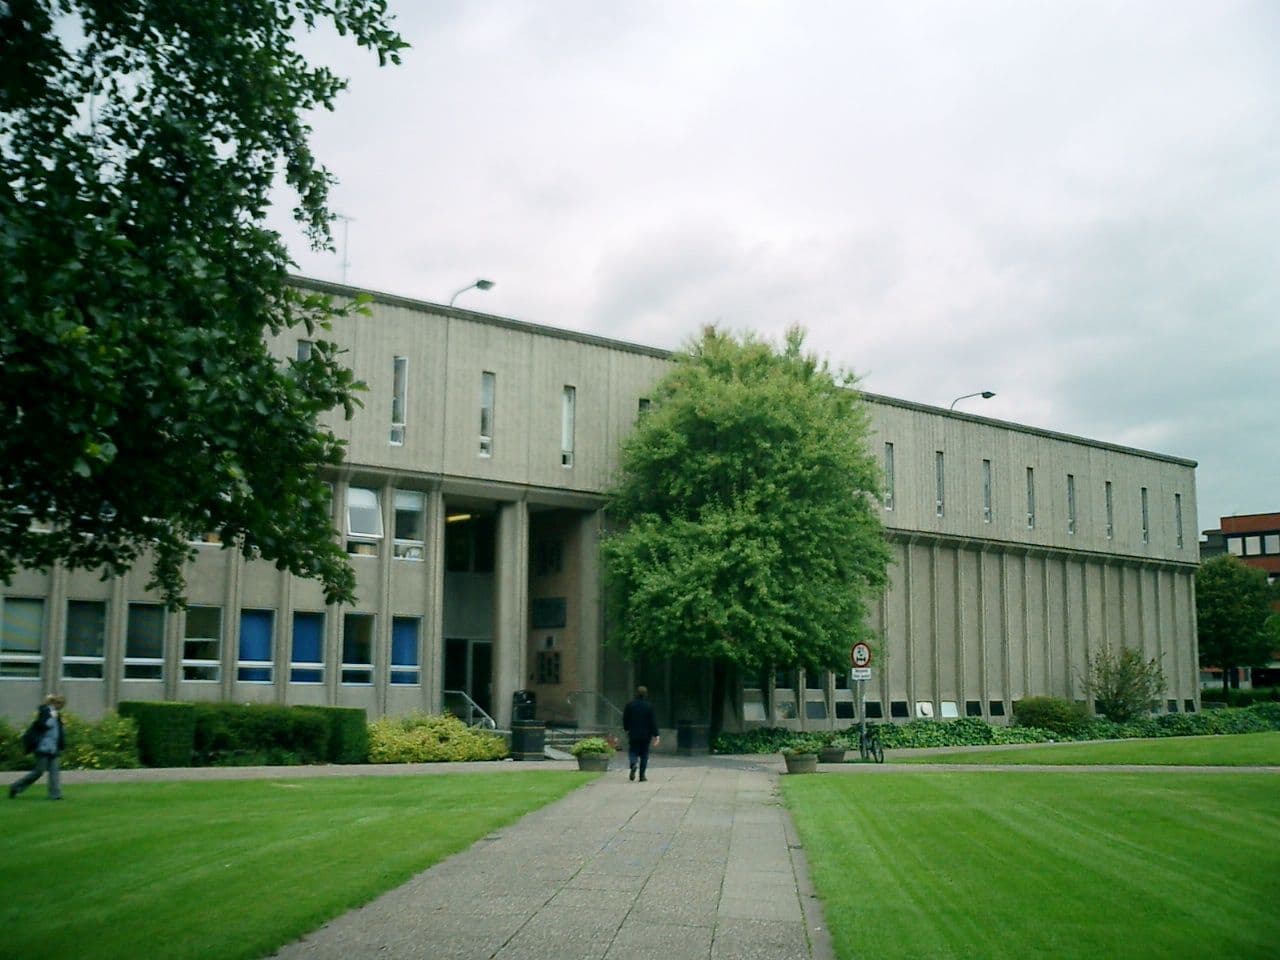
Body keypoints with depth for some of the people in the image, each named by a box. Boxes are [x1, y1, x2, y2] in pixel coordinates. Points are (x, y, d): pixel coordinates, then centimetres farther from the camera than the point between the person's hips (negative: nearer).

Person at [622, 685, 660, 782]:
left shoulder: (629, 705, -2)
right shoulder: (649, 706, -6)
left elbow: (625, 720, 4)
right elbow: (653, 722, -8)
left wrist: (627, 729, 21)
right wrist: (655, 735, -6)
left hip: (633, 734, 0)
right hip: (646, 734, 0)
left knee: (633, 751, 9)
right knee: (644, 755, 9)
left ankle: (634, 763, -24)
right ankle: (642, 775, 7)